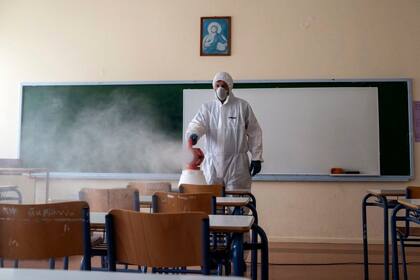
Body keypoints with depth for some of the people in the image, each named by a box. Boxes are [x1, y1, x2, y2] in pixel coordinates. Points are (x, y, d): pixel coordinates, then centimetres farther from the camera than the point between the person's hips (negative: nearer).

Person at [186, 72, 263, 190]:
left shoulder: (242, 106, 2)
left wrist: (256, 158, 0)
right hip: (212, 163, 2)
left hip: (236, 163, -2)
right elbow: (197, 123, -3)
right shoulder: (207, 107, 9)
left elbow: (254, 133, 4)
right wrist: (193, 134, -28)